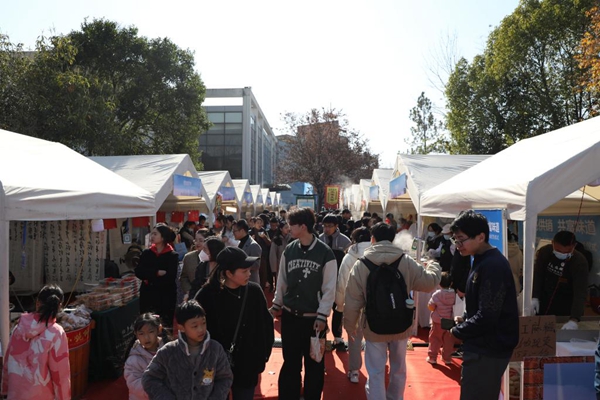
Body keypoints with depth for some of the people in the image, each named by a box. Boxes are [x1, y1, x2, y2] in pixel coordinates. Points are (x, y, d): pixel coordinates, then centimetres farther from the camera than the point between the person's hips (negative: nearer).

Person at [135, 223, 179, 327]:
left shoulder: (172, 255, -3)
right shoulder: (146, 253, 8)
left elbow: (170, 277, -13)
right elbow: (138, 272, -4)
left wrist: (150, 280, -9)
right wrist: (157, 273, -15)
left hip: (166, 297, -3)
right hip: (147, 295, 3)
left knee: (165, 325, 0)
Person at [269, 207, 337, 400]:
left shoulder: (325, 253, -12)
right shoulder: (288, 250, 0)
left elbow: (329, 288, -9)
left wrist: (322, 315, -11)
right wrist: (276, 305, 13)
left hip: (314, 318, -3)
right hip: (290, 316, 3)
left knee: (314, 364, 11)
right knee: (290, 362, 14)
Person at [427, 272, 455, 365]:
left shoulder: (437, 294, -18)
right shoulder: (453, 293, -7)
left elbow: (430, 307, -15)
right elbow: (453, 304, 6)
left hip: (438, 321, -3)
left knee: (435, 339, 8)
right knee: (448, 340, 13)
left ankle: (432, 357, 12)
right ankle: (447, 358, 21)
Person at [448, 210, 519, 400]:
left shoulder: (493, 266, -22)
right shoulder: (482, 260, 10)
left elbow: (487, 317, -25)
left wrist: (457, 331, -11)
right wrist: (465, 319, 4)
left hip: (488, 350, -10)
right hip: (483, 346, 10)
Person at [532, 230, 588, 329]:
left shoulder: (580, 262, -23)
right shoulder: (544, 252, -13)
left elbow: (580, 292, -29)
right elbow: (537, 275, -4)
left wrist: (574, 319, -40)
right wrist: (535, 297, -17)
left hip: (566, 307, -3)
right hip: (544, 302, 3)